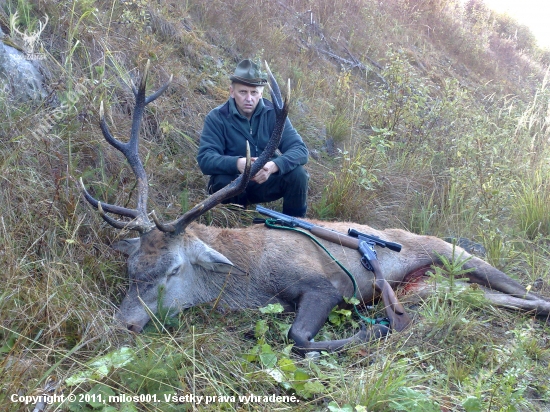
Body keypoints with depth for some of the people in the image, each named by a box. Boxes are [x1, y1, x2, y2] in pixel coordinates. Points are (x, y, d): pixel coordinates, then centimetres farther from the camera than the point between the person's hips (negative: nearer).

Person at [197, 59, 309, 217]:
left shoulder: (273, 113, -8)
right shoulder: (216, 118, -13)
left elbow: (300, 149, -17)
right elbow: (205, 159, -24)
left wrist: (273, 166, -39)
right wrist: (237, 163, -45)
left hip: (265, 182, 2)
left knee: (298, 173, -22)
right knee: (222, 181, -34)